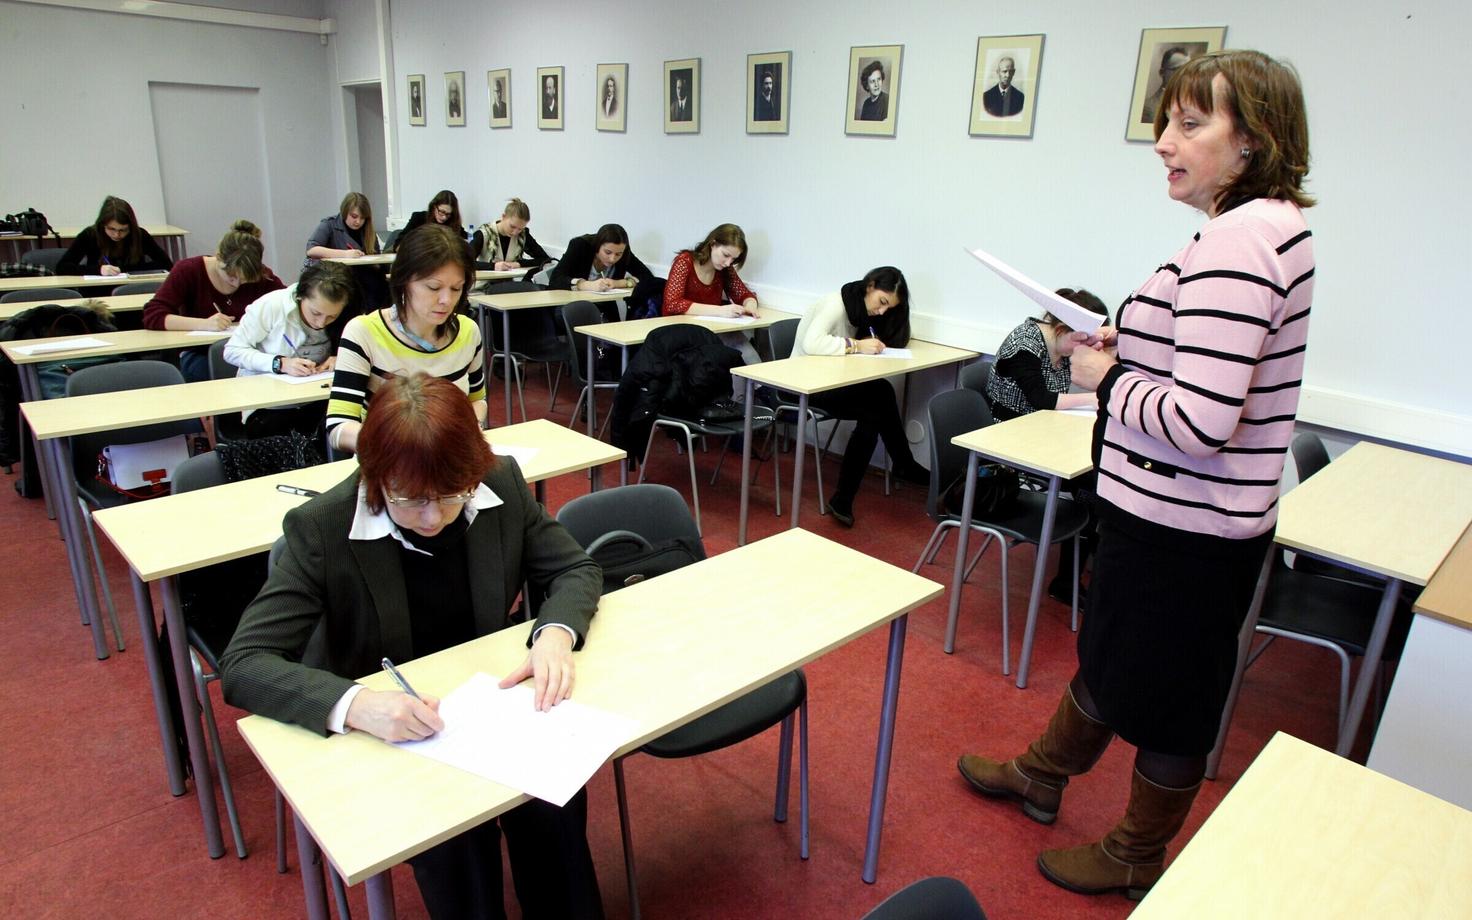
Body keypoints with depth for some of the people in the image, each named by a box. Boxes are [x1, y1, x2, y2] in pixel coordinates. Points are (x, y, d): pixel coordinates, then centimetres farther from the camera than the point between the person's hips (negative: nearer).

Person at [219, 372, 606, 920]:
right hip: (386, 730, -2)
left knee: (553, 799, -23)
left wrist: (556, 632, -25)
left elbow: (576, 569, -2)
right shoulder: (322, 529, -19)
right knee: (455, 832, -28)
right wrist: (353, 704, -40)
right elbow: (243, 665, -21)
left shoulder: (503, 484, -12)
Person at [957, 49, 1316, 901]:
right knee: (1109, 650, 25)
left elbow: (1201, 421, -30)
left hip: (1184, 527, -10)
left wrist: (1107, 378, -14)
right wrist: (1129, 348, 7)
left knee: (1164, 692, 11)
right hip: (1181, 511, 10)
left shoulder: (1236, 241, -24)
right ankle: (1042, 775, 47)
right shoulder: (1272, 225, 8)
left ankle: (1139, 858, 36)